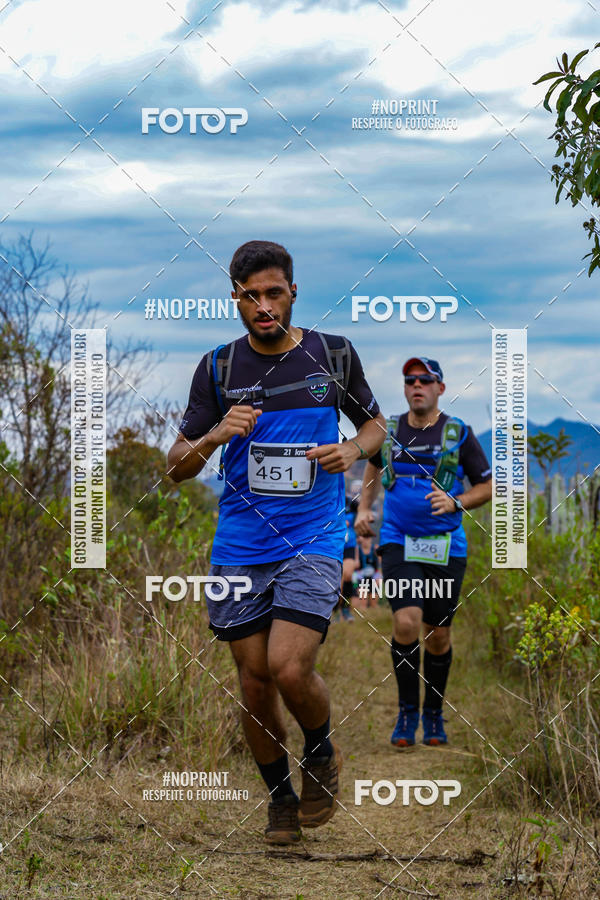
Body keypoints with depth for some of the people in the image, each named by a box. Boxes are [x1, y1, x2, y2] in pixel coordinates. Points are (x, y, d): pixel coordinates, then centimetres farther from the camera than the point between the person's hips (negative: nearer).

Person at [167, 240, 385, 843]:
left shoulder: (333, 355, 2)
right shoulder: (218, 368, 2)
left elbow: (375, 424, 17)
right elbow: (177, 465, 4)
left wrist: (353, 450, -6)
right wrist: (215, 436, -17)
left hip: (314, 541, -2)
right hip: (240, 547, 2)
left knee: (290, 670, -18)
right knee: (254, 685, 5)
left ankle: (321, 752, 14)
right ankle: (281, 798, 26)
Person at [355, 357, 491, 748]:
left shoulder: (458, 433, -2)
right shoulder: (389, 430, 5)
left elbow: (487, 486, 5)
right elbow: (375, 464, 27)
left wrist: (455, 502, -13)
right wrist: (364, 508, 17)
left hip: (446, 547, 0)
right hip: (398, 542, 0)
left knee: (437, 635, 6)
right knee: (406, 624, -17)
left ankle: (434, 714, 26)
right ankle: (407, 712, -1)